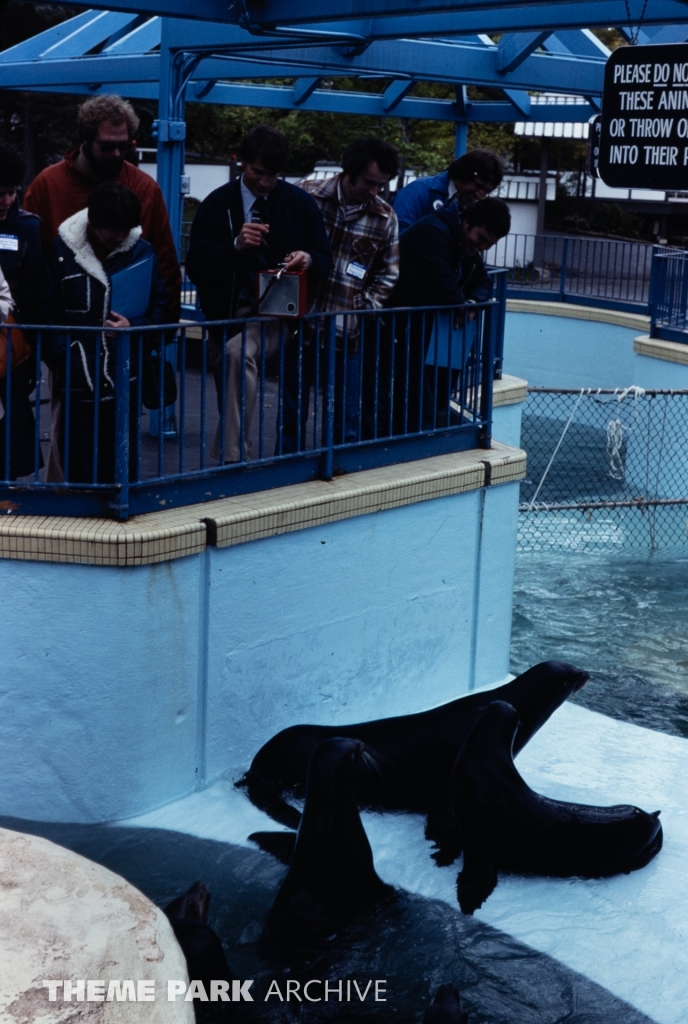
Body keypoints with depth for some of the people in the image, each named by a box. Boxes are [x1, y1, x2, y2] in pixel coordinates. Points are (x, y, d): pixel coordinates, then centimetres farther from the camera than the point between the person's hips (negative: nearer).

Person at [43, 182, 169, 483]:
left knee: (119, 464, 5)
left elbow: (160, 306, 10)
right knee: (79, 465, 2)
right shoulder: (63, 250, -1)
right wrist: (63, 357, -8)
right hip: (78, 378, -1)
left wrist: (135, 328, -9)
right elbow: (49, 311, 3)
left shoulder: (142, 251, 2)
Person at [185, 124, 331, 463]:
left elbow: (324, 262, 10)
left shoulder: (300, 204, 6)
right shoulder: (217, 204, 3)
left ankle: (232, 457, -27)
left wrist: (309, 259, -15)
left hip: (279, 313, -2)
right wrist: (235, 245, -20)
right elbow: (195, 268, -5)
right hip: (228, 317, 2)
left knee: (239, 352, -29)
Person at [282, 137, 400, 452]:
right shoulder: (308, 195, -6)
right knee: (293, 412, 9)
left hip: (349, 333, 1)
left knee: (349, 418, 6)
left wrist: (363, 310, -4)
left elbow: (388, 273, 8)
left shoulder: (384, 217, 0)